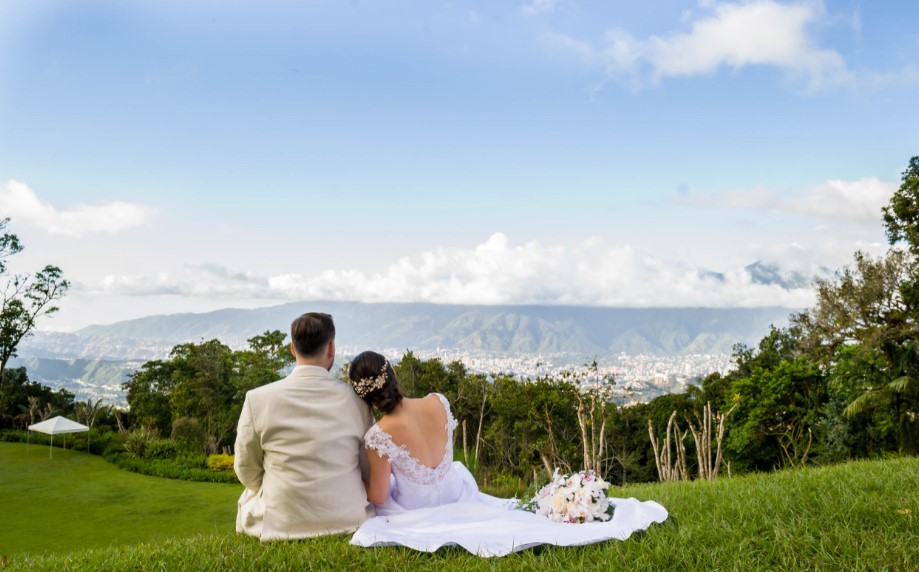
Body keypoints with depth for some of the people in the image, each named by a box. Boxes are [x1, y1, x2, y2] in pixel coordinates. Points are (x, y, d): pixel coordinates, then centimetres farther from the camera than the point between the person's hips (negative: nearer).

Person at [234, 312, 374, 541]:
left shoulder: (257, 399, -10)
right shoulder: (355, 399, -9)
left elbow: (247, 470, 2)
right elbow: (370, 468, 1)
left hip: (281, 524, 1)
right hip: (348, 519, -1)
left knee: (248, 498, 32)